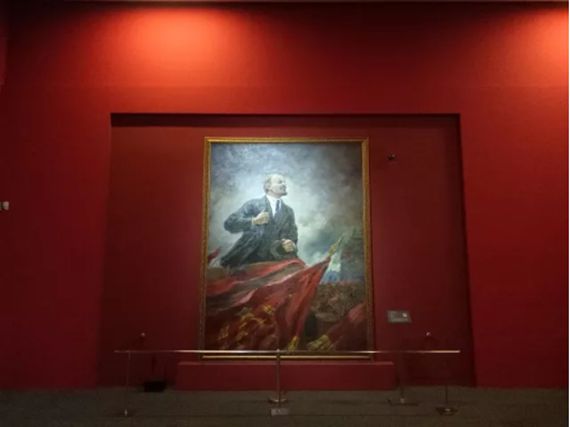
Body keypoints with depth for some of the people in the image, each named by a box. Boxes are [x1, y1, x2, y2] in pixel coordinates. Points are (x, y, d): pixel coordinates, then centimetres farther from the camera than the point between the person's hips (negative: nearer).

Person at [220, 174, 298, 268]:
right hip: (249, 258, -5)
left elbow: (292, 237, 13)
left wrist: (292, 245, -11)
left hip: (273, 260, 5)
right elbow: (229, 224, -7)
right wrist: (253, 221, -22)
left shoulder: (289, 211, 16)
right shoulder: (253, 204, 3)